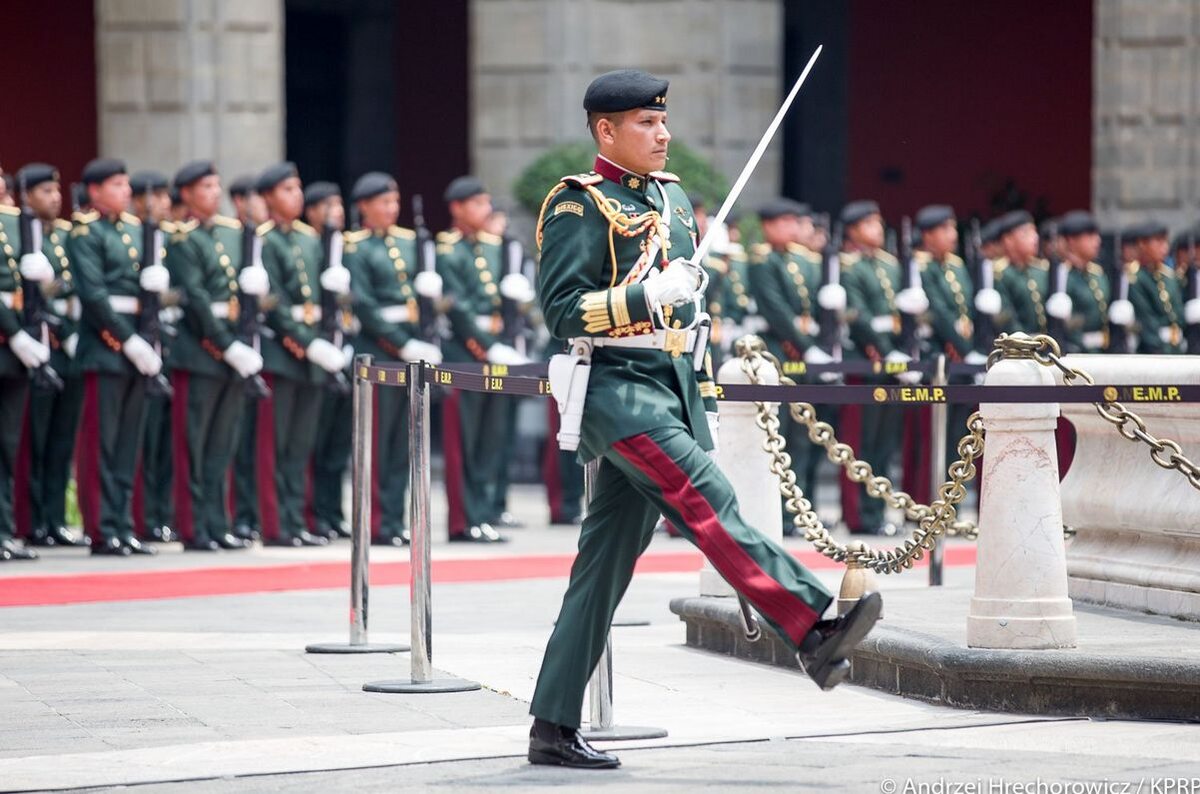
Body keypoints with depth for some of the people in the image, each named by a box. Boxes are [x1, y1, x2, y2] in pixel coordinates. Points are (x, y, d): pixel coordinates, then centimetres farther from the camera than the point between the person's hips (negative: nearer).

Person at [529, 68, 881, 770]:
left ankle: (555, 726, 9)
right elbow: (561, 310, -13)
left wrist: (708, 400, 23)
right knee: (708, 497, -26)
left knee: (608, 559, 7)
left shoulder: (673, 198, 19)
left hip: (672, 393, 8)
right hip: (617, 388, -8)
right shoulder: (580, 205, -5)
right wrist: (647, 296, -23)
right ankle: (813, 630, -39)